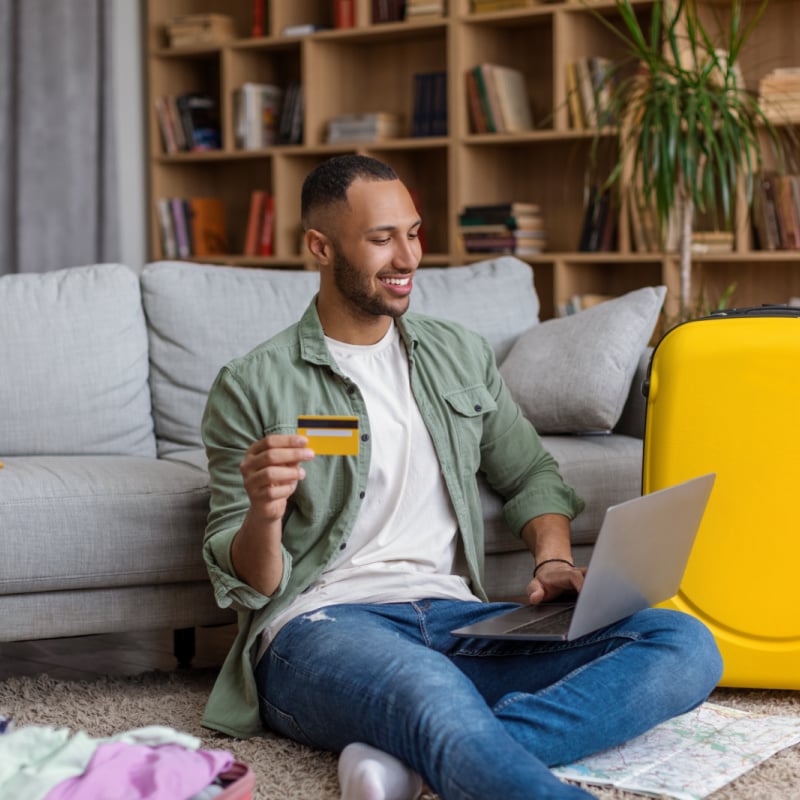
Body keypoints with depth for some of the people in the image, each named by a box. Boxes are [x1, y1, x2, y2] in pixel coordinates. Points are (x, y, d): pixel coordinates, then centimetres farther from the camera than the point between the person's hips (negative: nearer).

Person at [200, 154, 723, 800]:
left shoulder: (460, 355, 20)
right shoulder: (252, 387, 5)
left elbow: (530, 473, 29)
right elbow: (246, 586, 4)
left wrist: (554, 561, 6)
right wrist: (263, 514, -20)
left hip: (454, 617, 6)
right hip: (320, 625, -5)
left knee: (686, 646, -21)